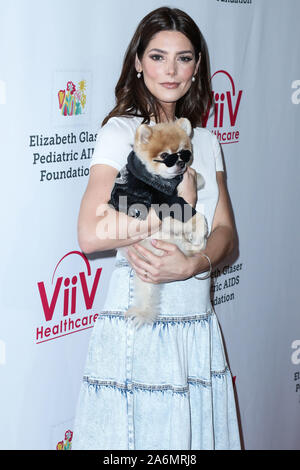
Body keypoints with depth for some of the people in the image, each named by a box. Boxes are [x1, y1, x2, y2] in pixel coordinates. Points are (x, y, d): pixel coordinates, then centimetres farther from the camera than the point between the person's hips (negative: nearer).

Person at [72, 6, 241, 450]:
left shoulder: (206, 141, 12)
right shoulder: (121, 131, -6)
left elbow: (225, 231, 6)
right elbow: (91, 234, -19)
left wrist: (192, 264, -15)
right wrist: (177, 202, -15)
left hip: (199, 328, 6)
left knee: (197, 433, 11)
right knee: (136, 434, 3)